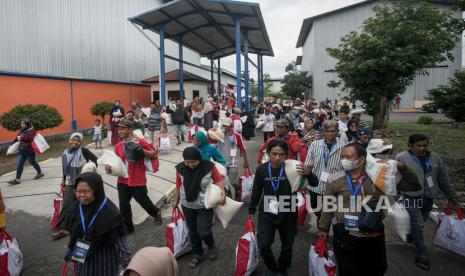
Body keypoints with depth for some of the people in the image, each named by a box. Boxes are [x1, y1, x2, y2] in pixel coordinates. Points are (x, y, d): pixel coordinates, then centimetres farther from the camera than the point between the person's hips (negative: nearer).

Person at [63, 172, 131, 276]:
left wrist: (129, 266, -22)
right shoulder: (76, 207, -9)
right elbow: (73, 235, 8)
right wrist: (71, 252, 18)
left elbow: (119, 241, -22)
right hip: (84, 259, 5)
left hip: (105, 261, -5)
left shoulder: (109, 212, -26)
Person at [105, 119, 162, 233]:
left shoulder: (140, 142, -11)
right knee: (124, 206, 6)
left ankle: (156, 213, 41)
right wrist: (109, 167, -9)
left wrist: (141, 150, -22)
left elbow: (154, 155, -7)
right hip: (123, 181, 4)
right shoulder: (118, 145, 3)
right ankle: (128, 227, 26)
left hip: (138, 181, -4)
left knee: (144, 202, 10)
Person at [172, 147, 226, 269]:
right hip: (187, 205, 3)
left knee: (203, 231, 1)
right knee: (192, 231, 15)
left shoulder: (209, 166, -19)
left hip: (205, 205, -3)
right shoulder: (180, 168, -12)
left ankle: (211, 246, 35)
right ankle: (197, 254, 37)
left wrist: (222, 193, -21)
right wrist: (176, 200, 12)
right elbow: (179, 186, 2)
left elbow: (217, 179, -6)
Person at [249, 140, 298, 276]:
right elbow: (256, 191, 3)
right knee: (263, 245, -5)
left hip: (288, 214, 0)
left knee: (287, 246, 15)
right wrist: (252, 210, 11)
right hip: (266, 214, 1)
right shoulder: (261, 169, -9)